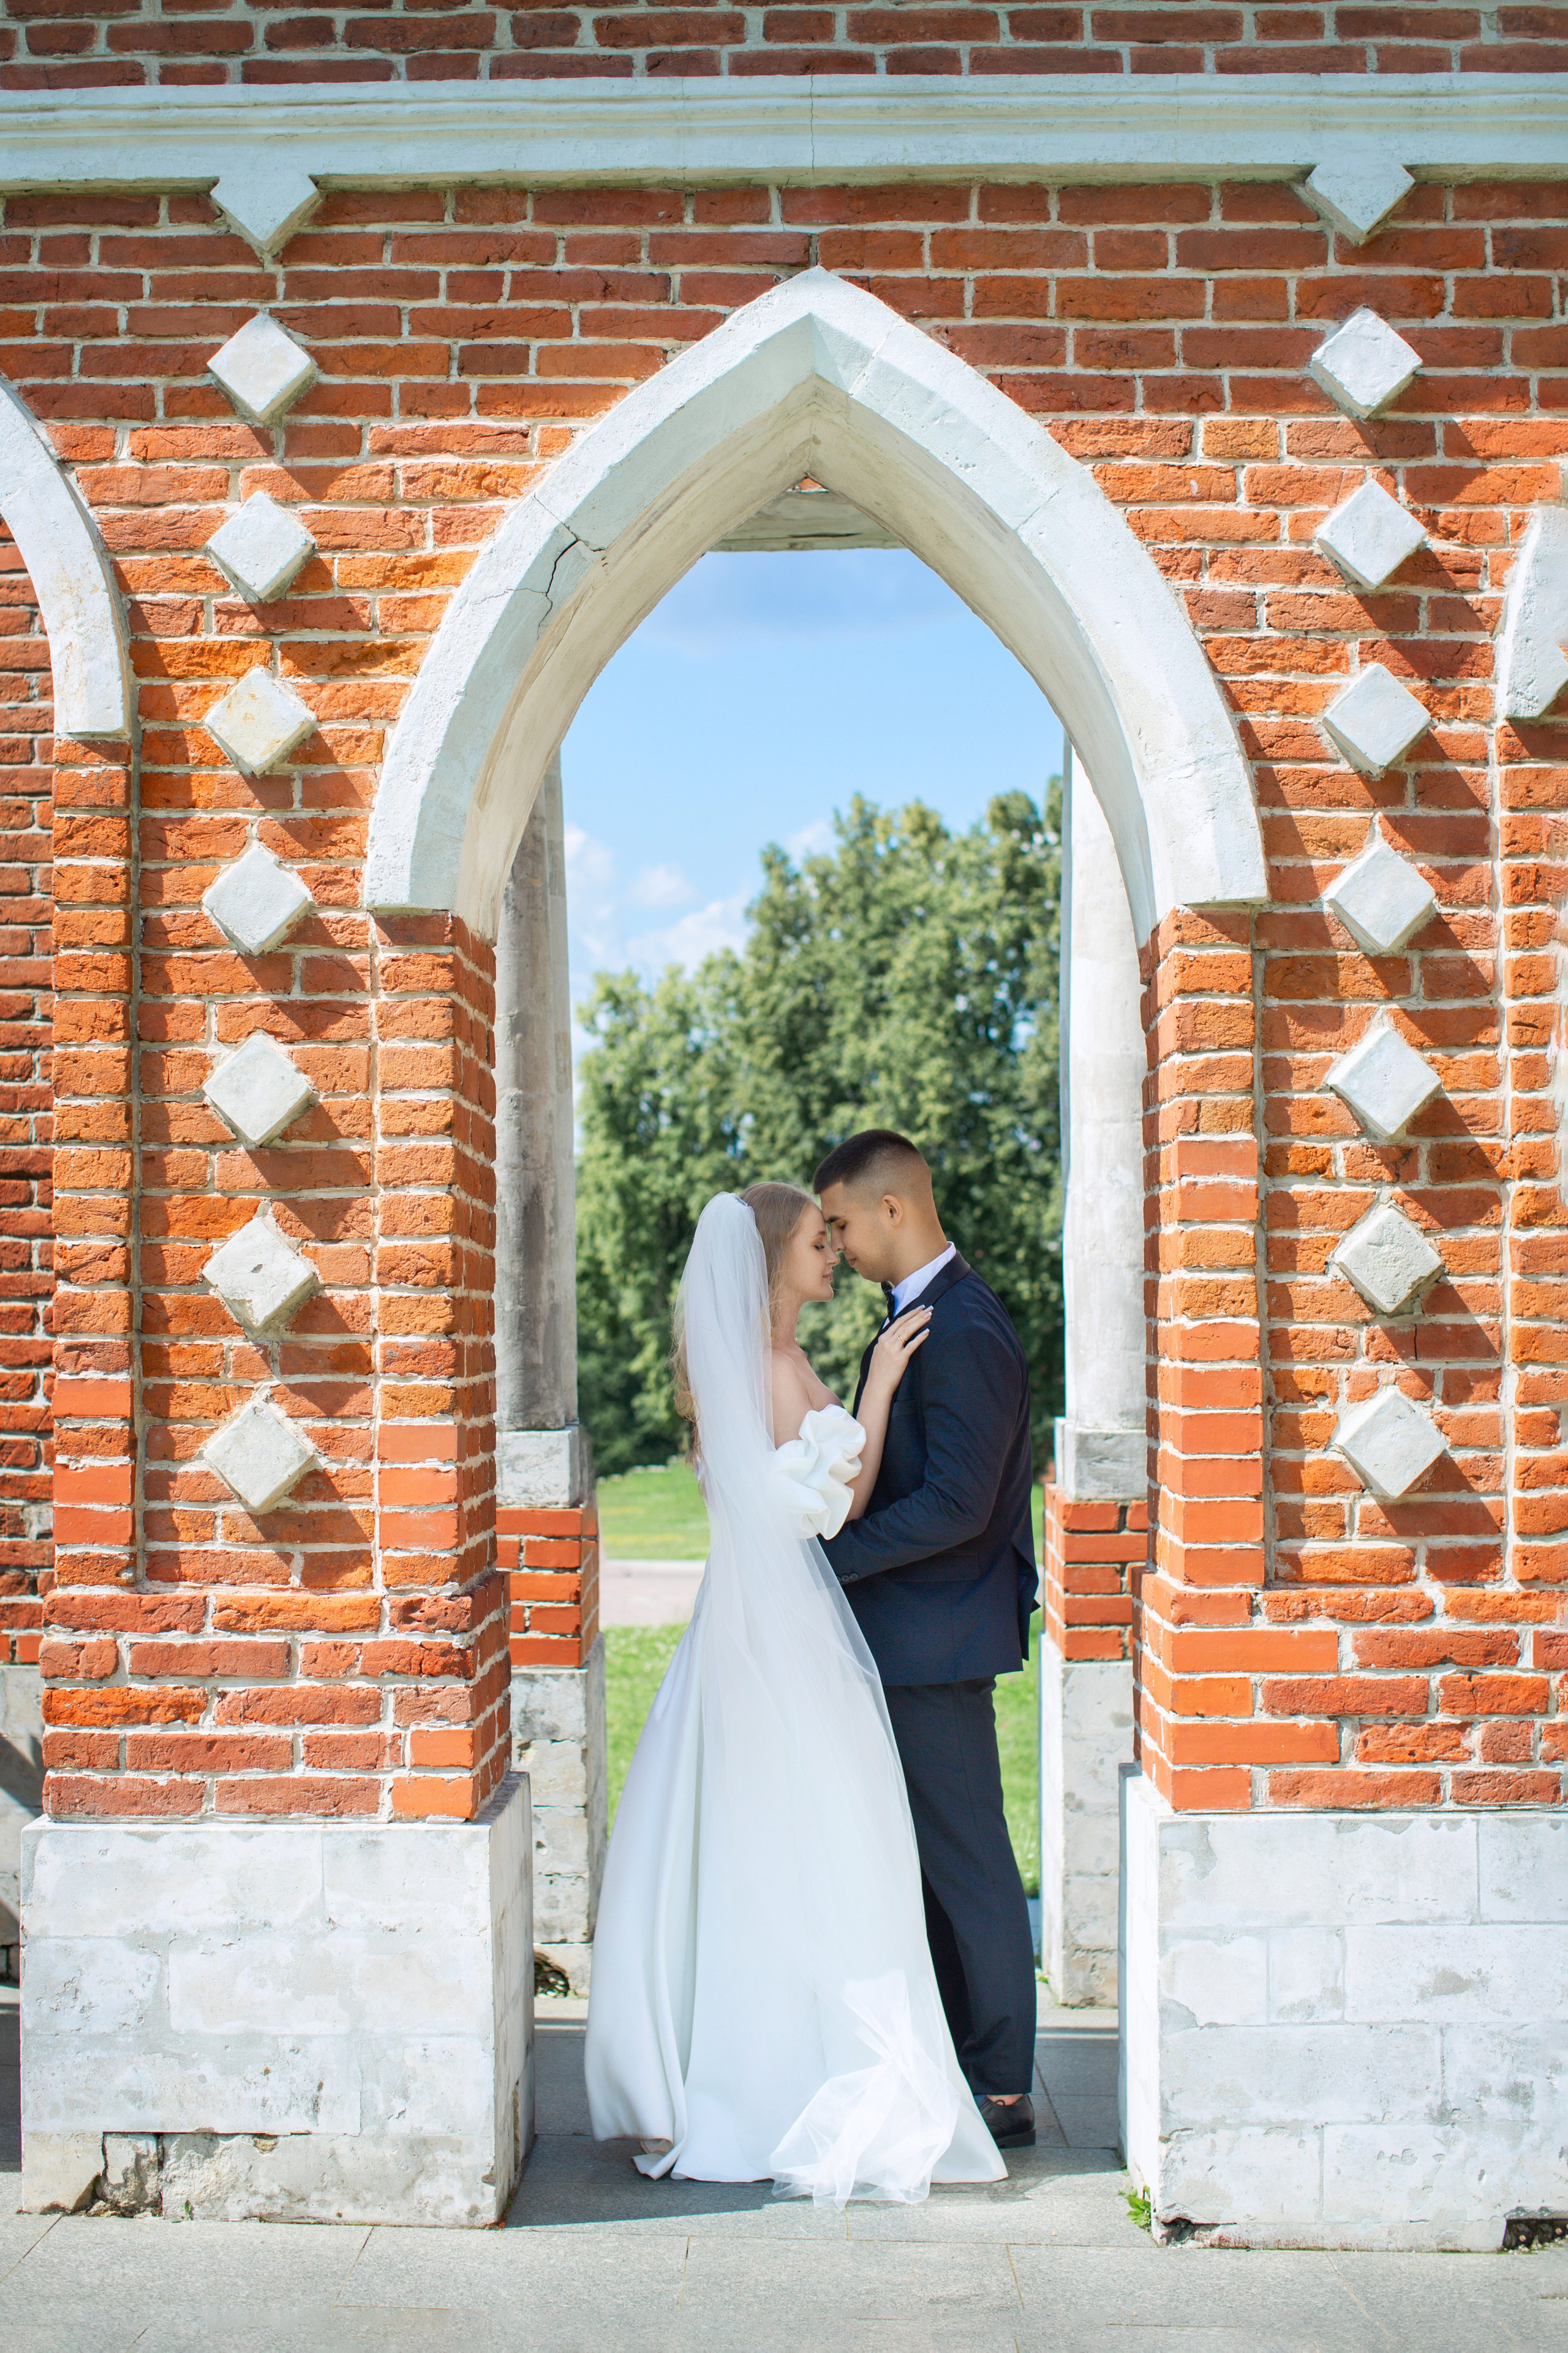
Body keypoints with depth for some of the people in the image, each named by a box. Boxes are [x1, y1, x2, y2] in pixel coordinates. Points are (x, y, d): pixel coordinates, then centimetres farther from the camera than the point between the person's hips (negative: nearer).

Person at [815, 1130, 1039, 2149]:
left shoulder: (961, 1329, -20)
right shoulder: (927, 1314, 13)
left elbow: (956, 1504, -25)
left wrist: (826, 1556, -19)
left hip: (935, 1642, -10)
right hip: (915, 1638, 10)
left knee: (968, 1864, 0)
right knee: (936, 1862, 17)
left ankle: (1003, 2093, 11)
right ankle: (956, 2059, 28)